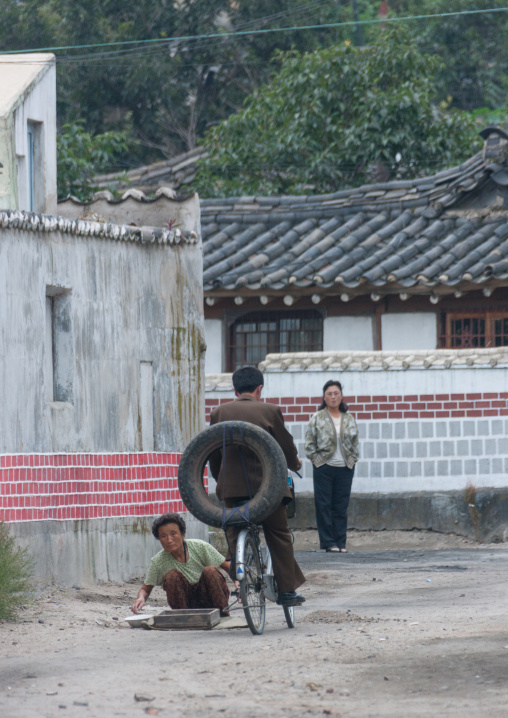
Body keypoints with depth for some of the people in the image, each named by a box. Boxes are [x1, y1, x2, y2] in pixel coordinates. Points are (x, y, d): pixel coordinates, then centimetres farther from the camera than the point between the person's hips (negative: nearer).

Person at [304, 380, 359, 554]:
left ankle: (340, 542, 7)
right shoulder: (317, 419, 1)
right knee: (324, 506, -3)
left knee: (341, 507, 4)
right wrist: (316, 459, -7)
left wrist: (352, 460, 5)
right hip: (324, 468, -3)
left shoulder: (349, 419, 11)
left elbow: (355, 443, 16)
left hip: (345, 468, 3)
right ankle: (328, 541, 0)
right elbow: (309, 443, 1)